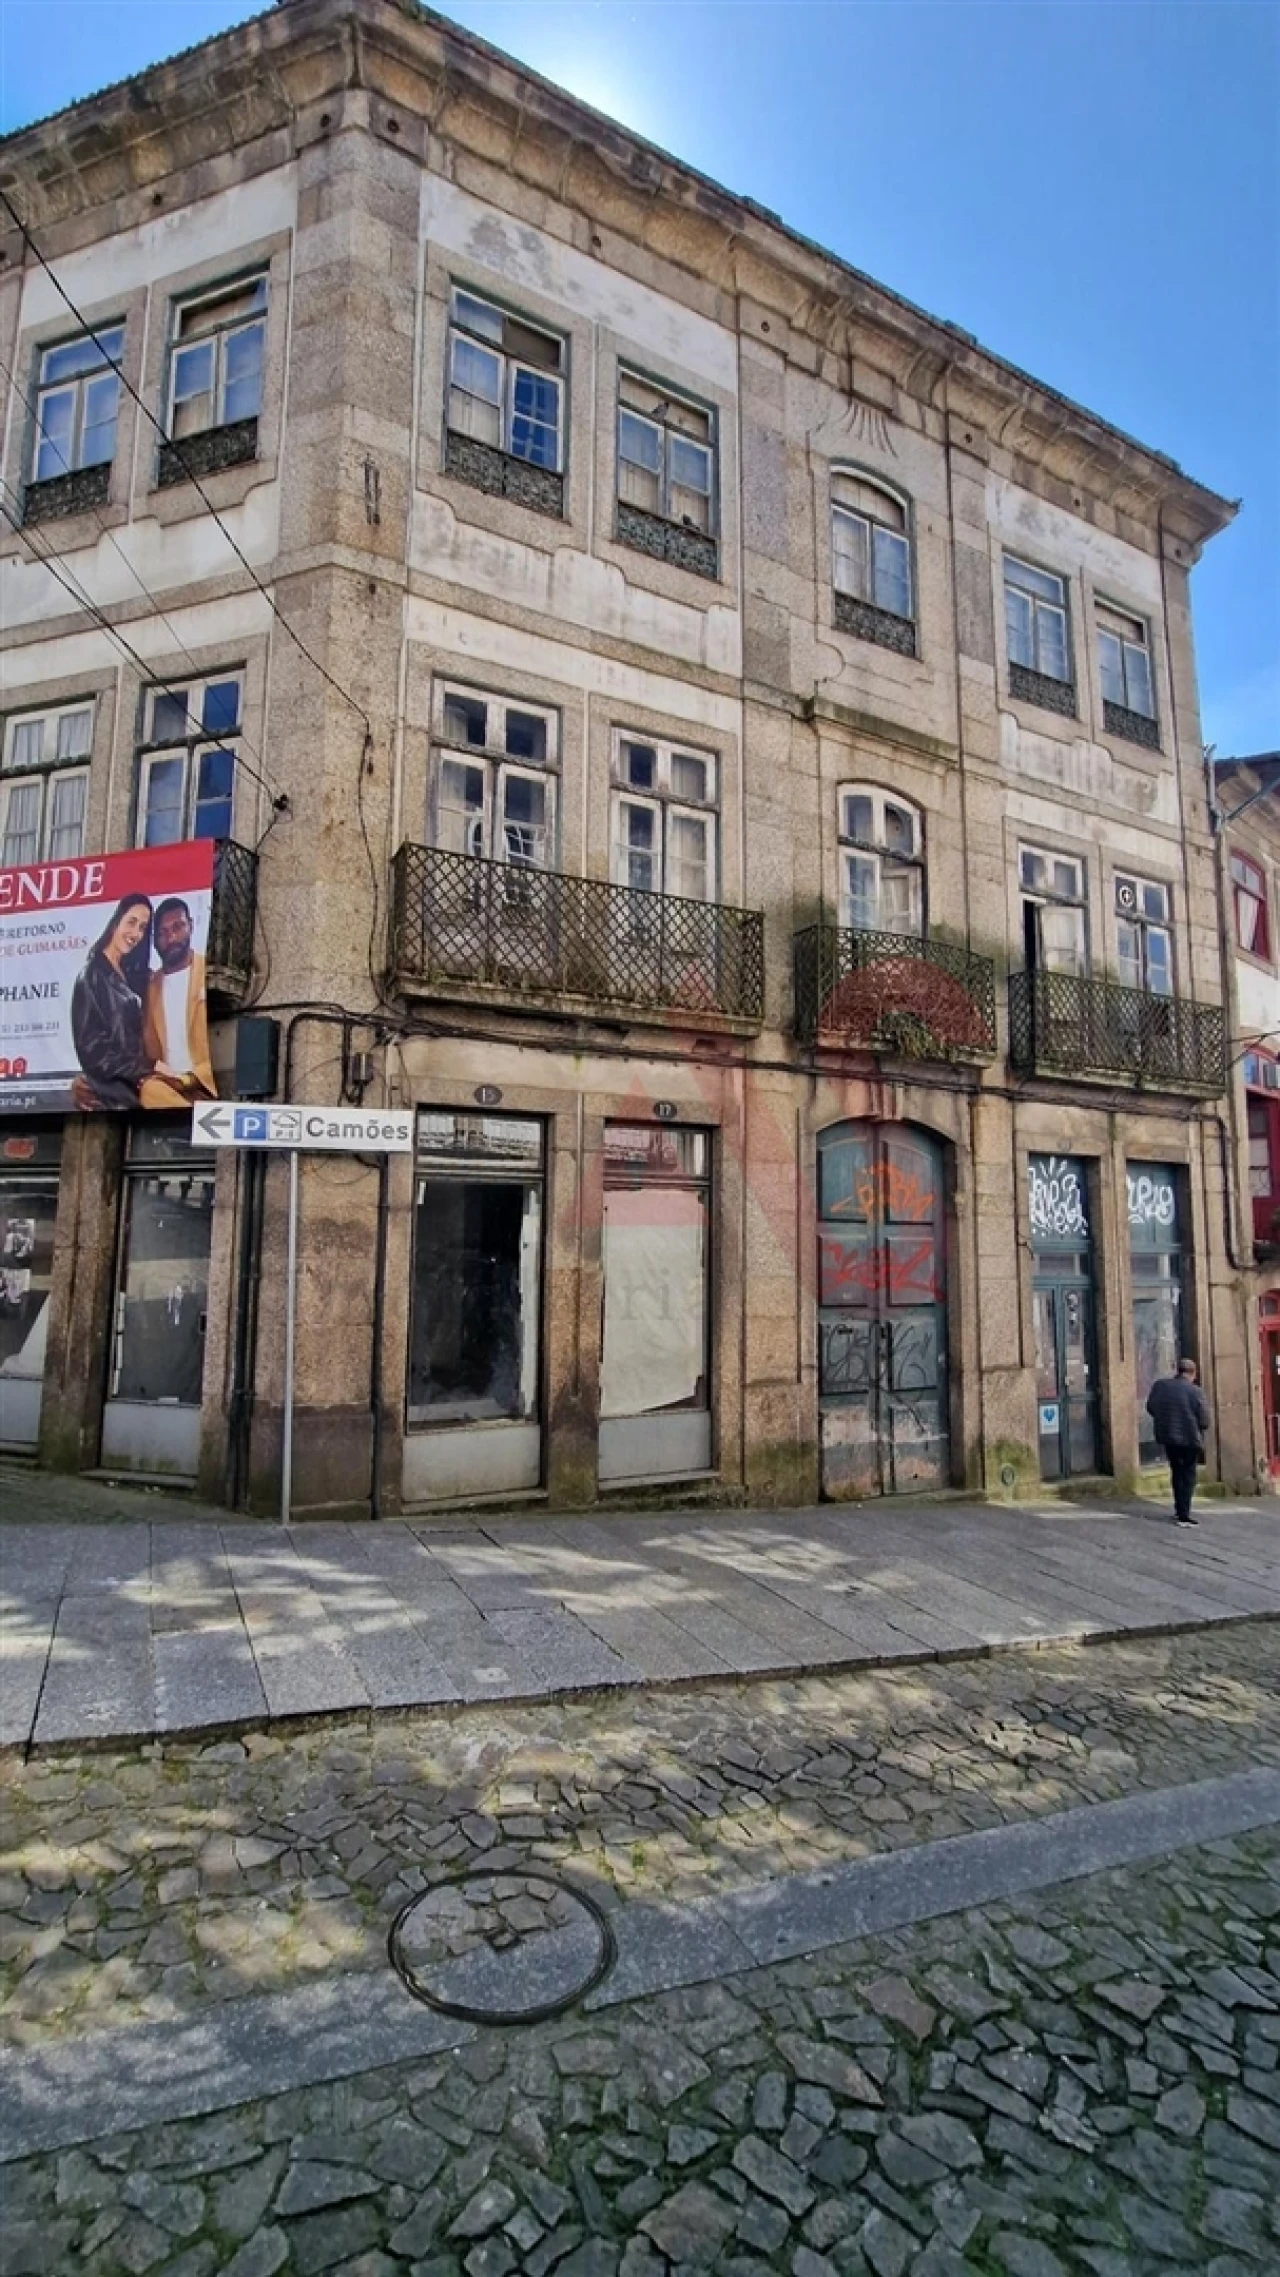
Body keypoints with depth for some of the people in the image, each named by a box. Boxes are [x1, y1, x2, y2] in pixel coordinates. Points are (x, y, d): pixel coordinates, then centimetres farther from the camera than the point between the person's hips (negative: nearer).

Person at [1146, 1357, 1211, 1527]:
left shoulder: (1160, 1385, -1)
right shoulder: (1195, 1391, -15)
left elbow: (1150, 1407, 8)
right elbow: (1204, 1420, -11)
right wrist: (1199, 1428, 10)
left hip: (1167, 1436, 5)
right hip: (1189, 1438, -5)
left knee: (1177, 1473, 21)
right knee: (1188, 1476, 6)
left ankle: (1179, 1509, 27)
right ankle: (1183, 1515, 3)